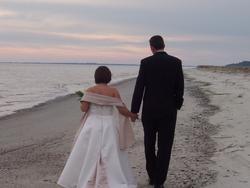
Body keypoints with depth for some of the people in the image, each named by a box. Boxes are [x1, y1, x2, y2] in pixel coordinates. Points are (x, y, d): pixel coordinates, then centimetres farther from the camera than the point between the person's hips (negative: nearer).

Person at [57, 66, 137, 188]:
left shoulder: (90, 90, -2)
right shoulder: (113, 91, -2)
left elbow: (83, 108, -10)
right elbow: (121, 110, -3)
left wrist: (84, 103, 13)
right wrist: (132, 115, 15)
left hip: (92, 126, 0)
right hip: (108, 126, 0)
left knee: (87, 154, 9)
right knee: (112, 155, 4)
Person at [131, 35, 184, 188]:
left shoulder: (146, 62, -7)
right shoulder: (176, 62, -3)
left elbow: (139, 88, -8)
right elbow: (180, 87, 1)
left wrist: (134, 110, -1)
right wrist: (177, 105, 16)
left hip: (149, 110, 0)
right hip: (169, 111, 0)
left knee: (149, 144, 17)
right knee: (164, 147, 4)